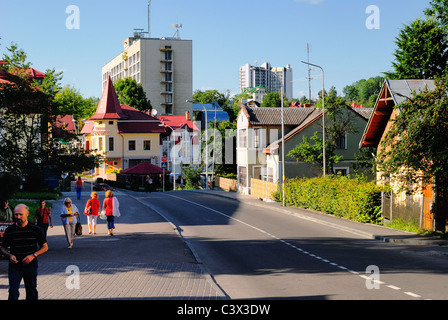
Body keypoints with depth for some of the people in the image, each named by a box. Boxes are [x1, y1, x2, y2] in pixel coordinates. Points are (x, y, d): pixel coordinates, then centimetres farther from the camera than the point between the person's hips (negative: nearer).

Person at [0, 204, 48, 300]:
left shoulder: (35, 229, -2)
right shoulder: (9, 230, 0)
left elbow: (45, 247, 3)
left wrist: (33, 255, -13)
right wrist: (10, 255, -10)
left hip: (30, 264, 0)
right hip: (14, 265, 0)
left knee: (32, 292, 9)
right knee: (13, 291, -12)